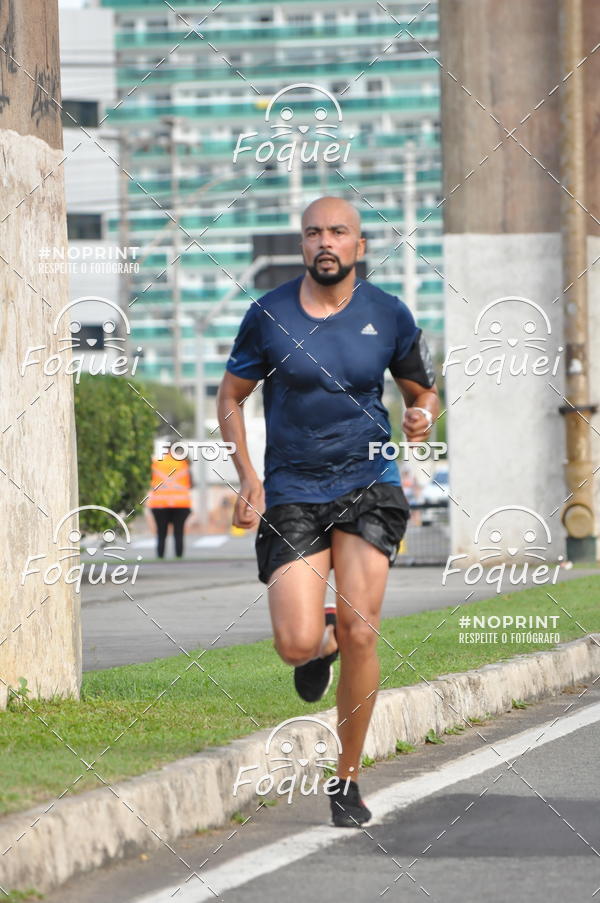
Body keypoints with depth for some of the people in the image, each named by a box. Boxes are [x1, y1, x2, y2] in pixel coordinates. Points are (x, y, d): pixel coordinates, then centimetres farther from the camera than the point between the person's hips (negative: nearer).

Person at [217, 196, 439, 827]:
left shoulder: (388, 315, 2)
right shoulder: (269, 315, -1)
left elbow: (421, 392, 16)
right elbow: (231, 397, 9)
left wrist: (423, 416, -9)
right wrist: (248, 479, -3)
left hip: (368, 485, 0)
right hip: (291, 494, 0)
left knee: (360, 634, -11)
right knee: (297, 645, -13)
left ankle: (348, 780, 5)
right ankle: (323, 645, 28)